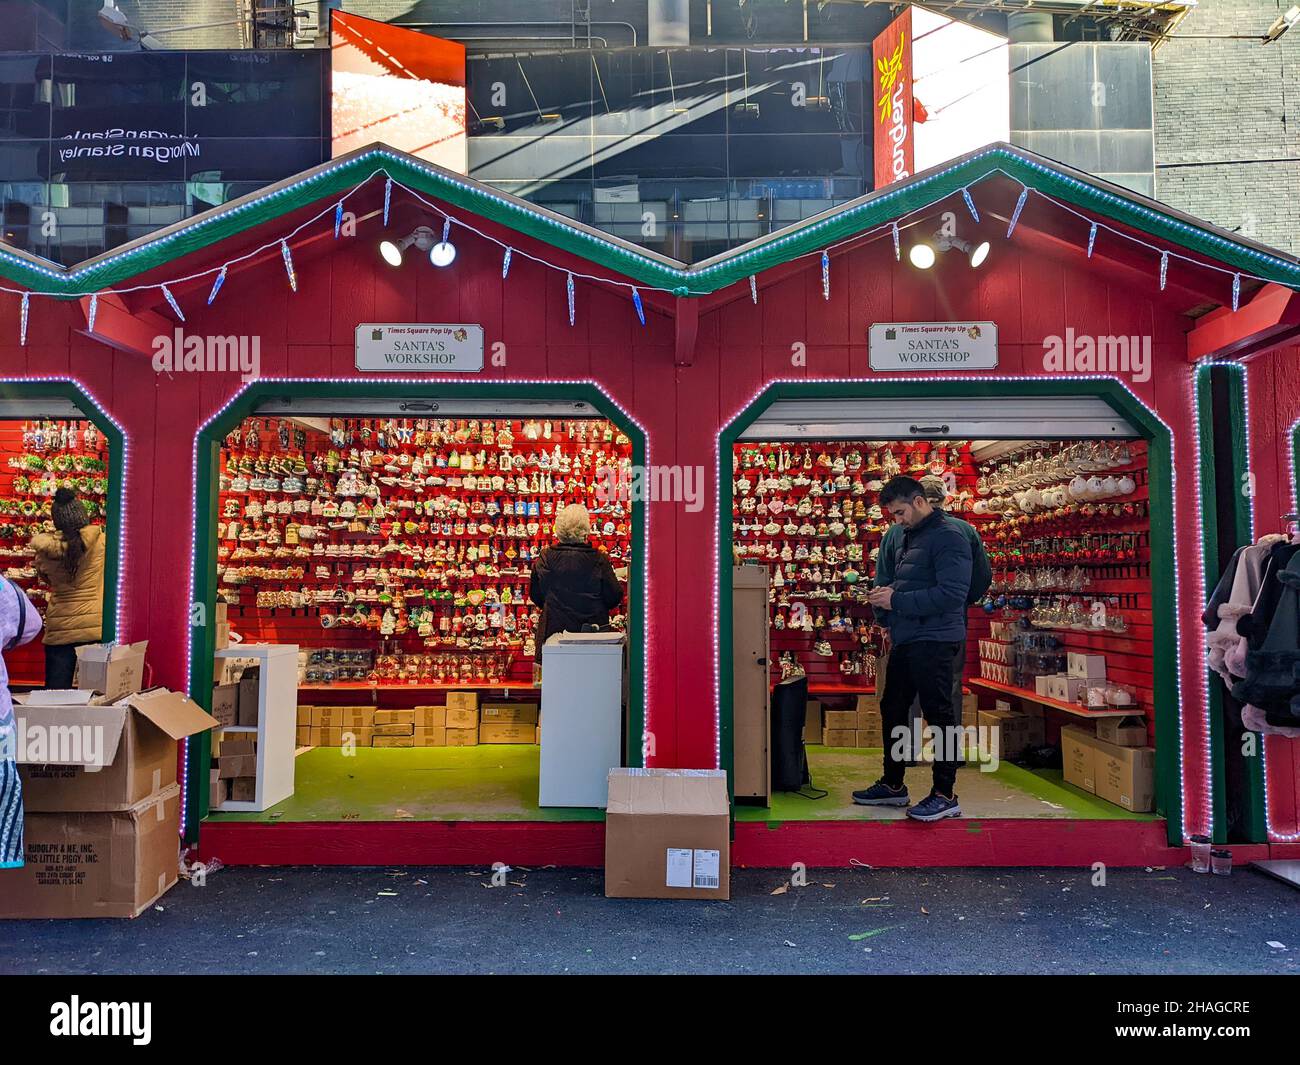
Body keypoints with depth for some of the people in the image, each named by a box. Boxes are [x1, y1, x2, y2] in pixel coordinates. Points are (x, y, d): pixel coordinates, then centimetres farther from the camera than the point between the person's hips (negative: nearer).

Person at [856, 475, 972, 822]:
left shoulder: (948, 536, -13)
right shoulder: (909, 537, 17)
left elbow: (952, 594, -22)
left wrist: (896, 601, -20)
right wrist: (885, 594, 10)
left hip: (934, 640, -10)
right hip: (905, 640, 10)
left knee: (939, 715, -2)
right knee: (893, 709, 16)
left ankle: (945, 795, 9)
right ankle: (893, 785, 29)